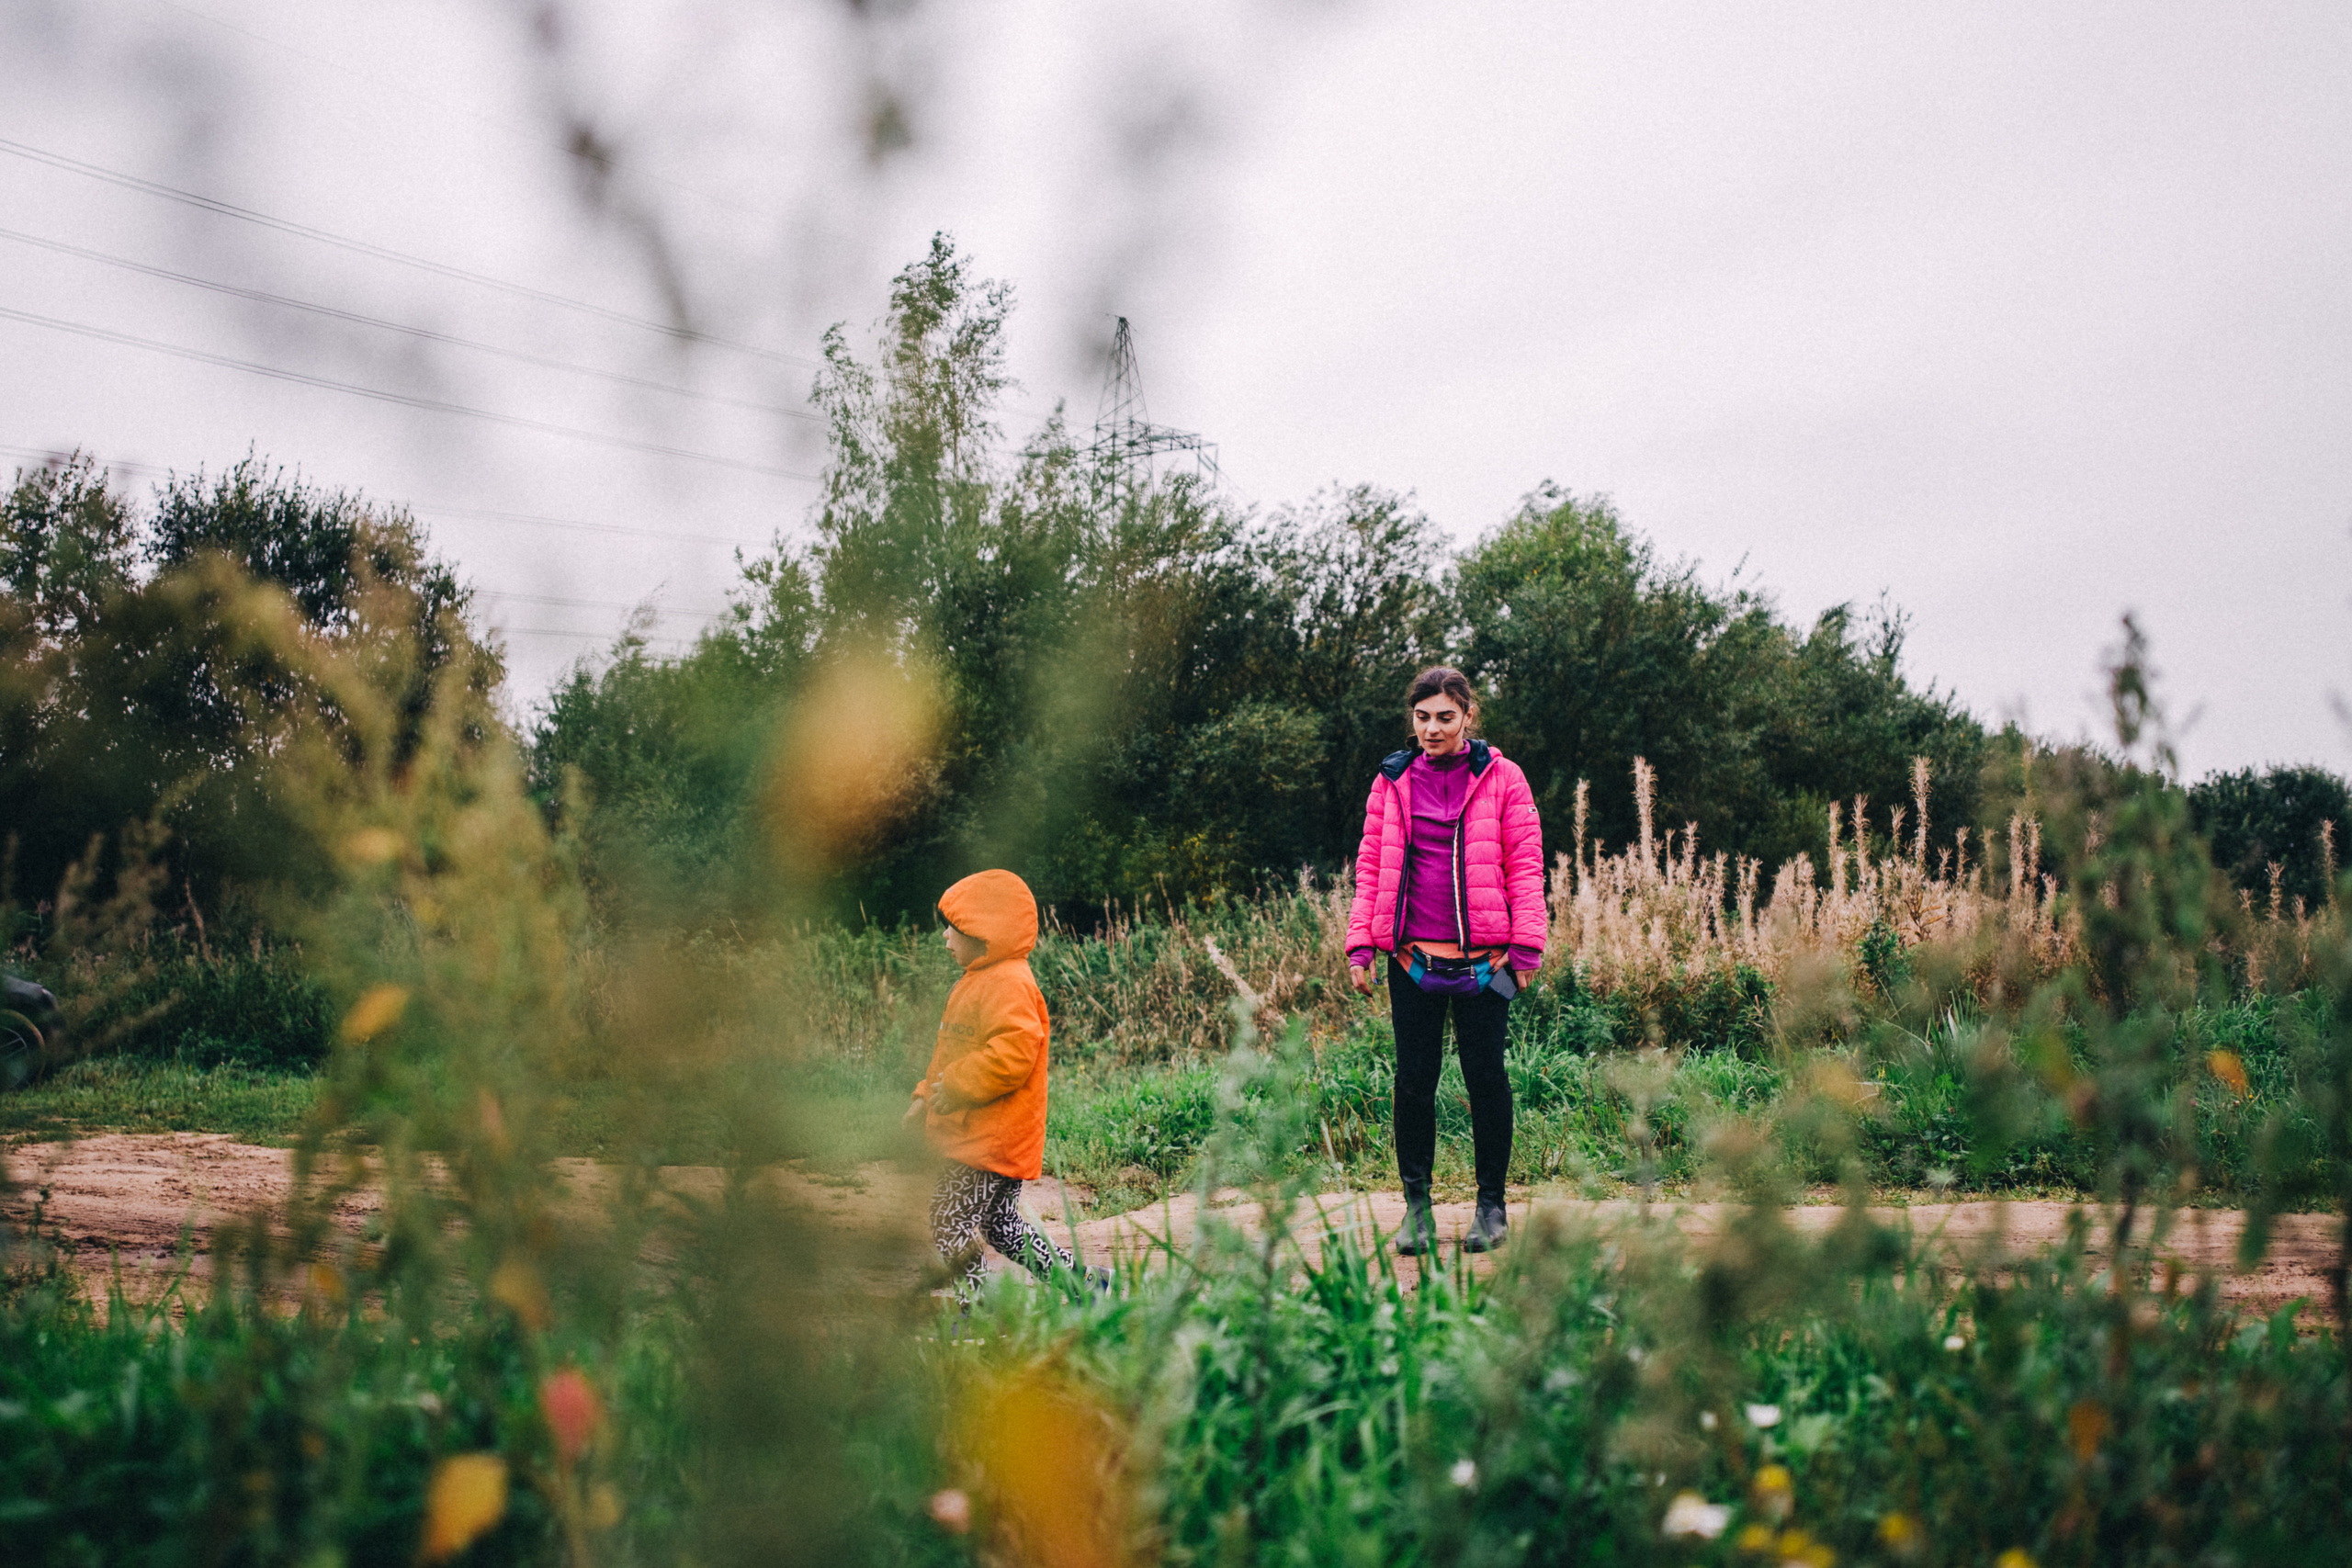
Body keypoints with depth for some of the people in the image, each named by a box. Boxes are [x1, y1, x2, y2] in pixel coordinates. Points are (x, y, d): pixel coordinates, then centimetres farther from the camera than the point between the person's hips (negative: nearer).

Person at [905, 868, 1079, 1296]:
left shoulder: (1010, 986, -18)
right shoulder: (977, 982, 17)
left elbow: (1011, 1054, -28)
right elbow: (952, 1053, 26)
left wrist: (955, 1087, -22)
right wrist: (925, 1097, 16)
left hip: (989, 1144, -11)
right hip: (971, 1135, 11)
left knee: (950, 1228, -8)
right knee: (1002, 1228, 15)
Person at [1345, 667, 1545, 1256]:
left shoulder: (1501, 778, 2)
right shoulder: (1392, 782, 8)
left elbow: (1524, 864, 0)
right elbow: (1371, 867, 10)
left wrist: (1526, 946, -6)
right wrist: (1361, 944, 2)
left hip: (1482, 957, -2)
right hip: (1413, 957, 2)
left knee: (1485, 1076, 5)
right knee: (1414, 1079, 4)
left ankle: (1492, 1203, 18)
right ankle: (1416, 1204, 16)